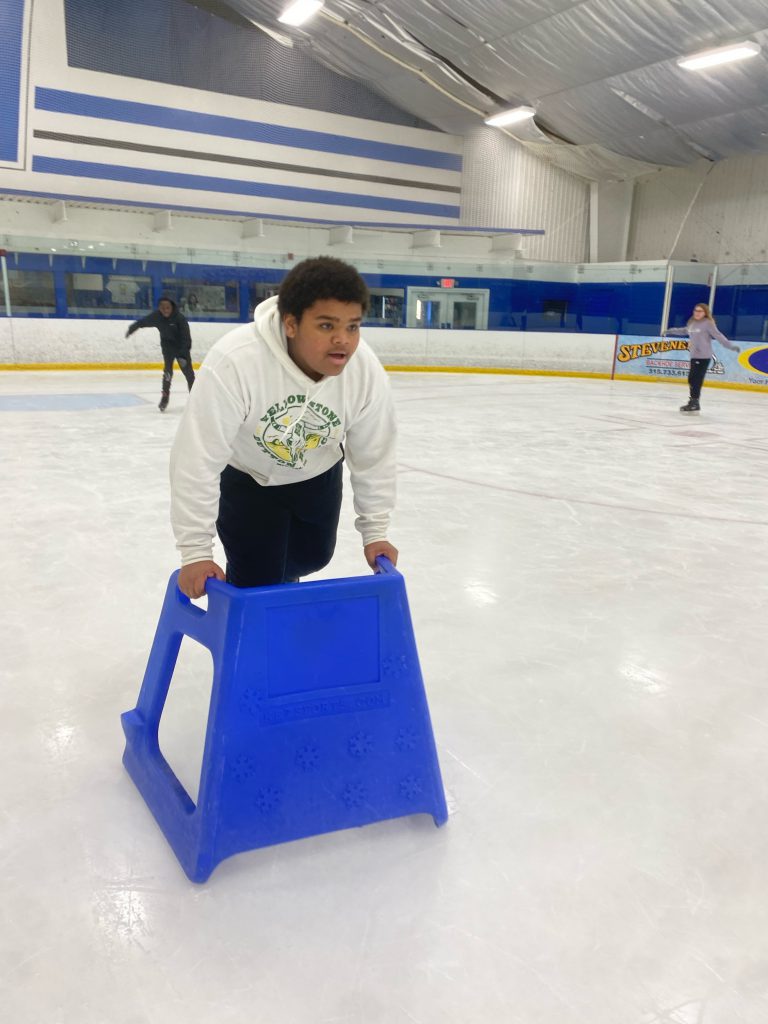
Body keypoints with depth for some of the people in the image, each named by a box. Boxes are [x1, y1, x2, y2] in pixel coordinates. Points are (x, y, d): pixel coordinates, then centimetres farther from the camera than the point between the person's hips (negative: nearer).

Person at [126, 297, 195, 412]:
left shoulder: (180, 318, -27)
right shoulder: (156, 316, -16)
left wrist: (183, 354, -38)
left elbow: (186, 337, -29)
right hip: (167, 345, 2)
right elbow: (142, 322, 2)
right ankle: (165, 397, -9)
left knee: (188, 371, 1)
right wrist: (131, 329, 17)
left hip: (181, 346, -2)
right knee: (168, 369, -12)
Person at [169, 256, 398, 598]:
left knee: (312, 555, 22)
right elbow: (199, 458, -36)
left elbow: (373, 455, -12)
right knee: (255, 582, -5)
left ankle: (281, 576, 58)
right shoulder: (234, 361, -41)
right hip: (245, 475, -4)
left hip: (317, 474, 4)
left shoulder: (367, 371, -29)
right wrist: (196, 552, -33)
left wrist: (375, 530, -7)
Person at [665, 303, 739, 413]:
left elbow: (718, 335, -12)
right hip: (694, 355, 7)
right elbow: (684, 330, 33)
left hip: (703, 356, -7)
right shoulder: (692, 323, 12)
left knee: (696, 379, -10)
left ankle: (695, 404, -6)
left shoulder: (708, 323, -8)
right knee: (691, 379, 9)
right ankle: (692, 402, 19)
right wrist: (670, 331, 45)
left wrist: (731, 346, -19)